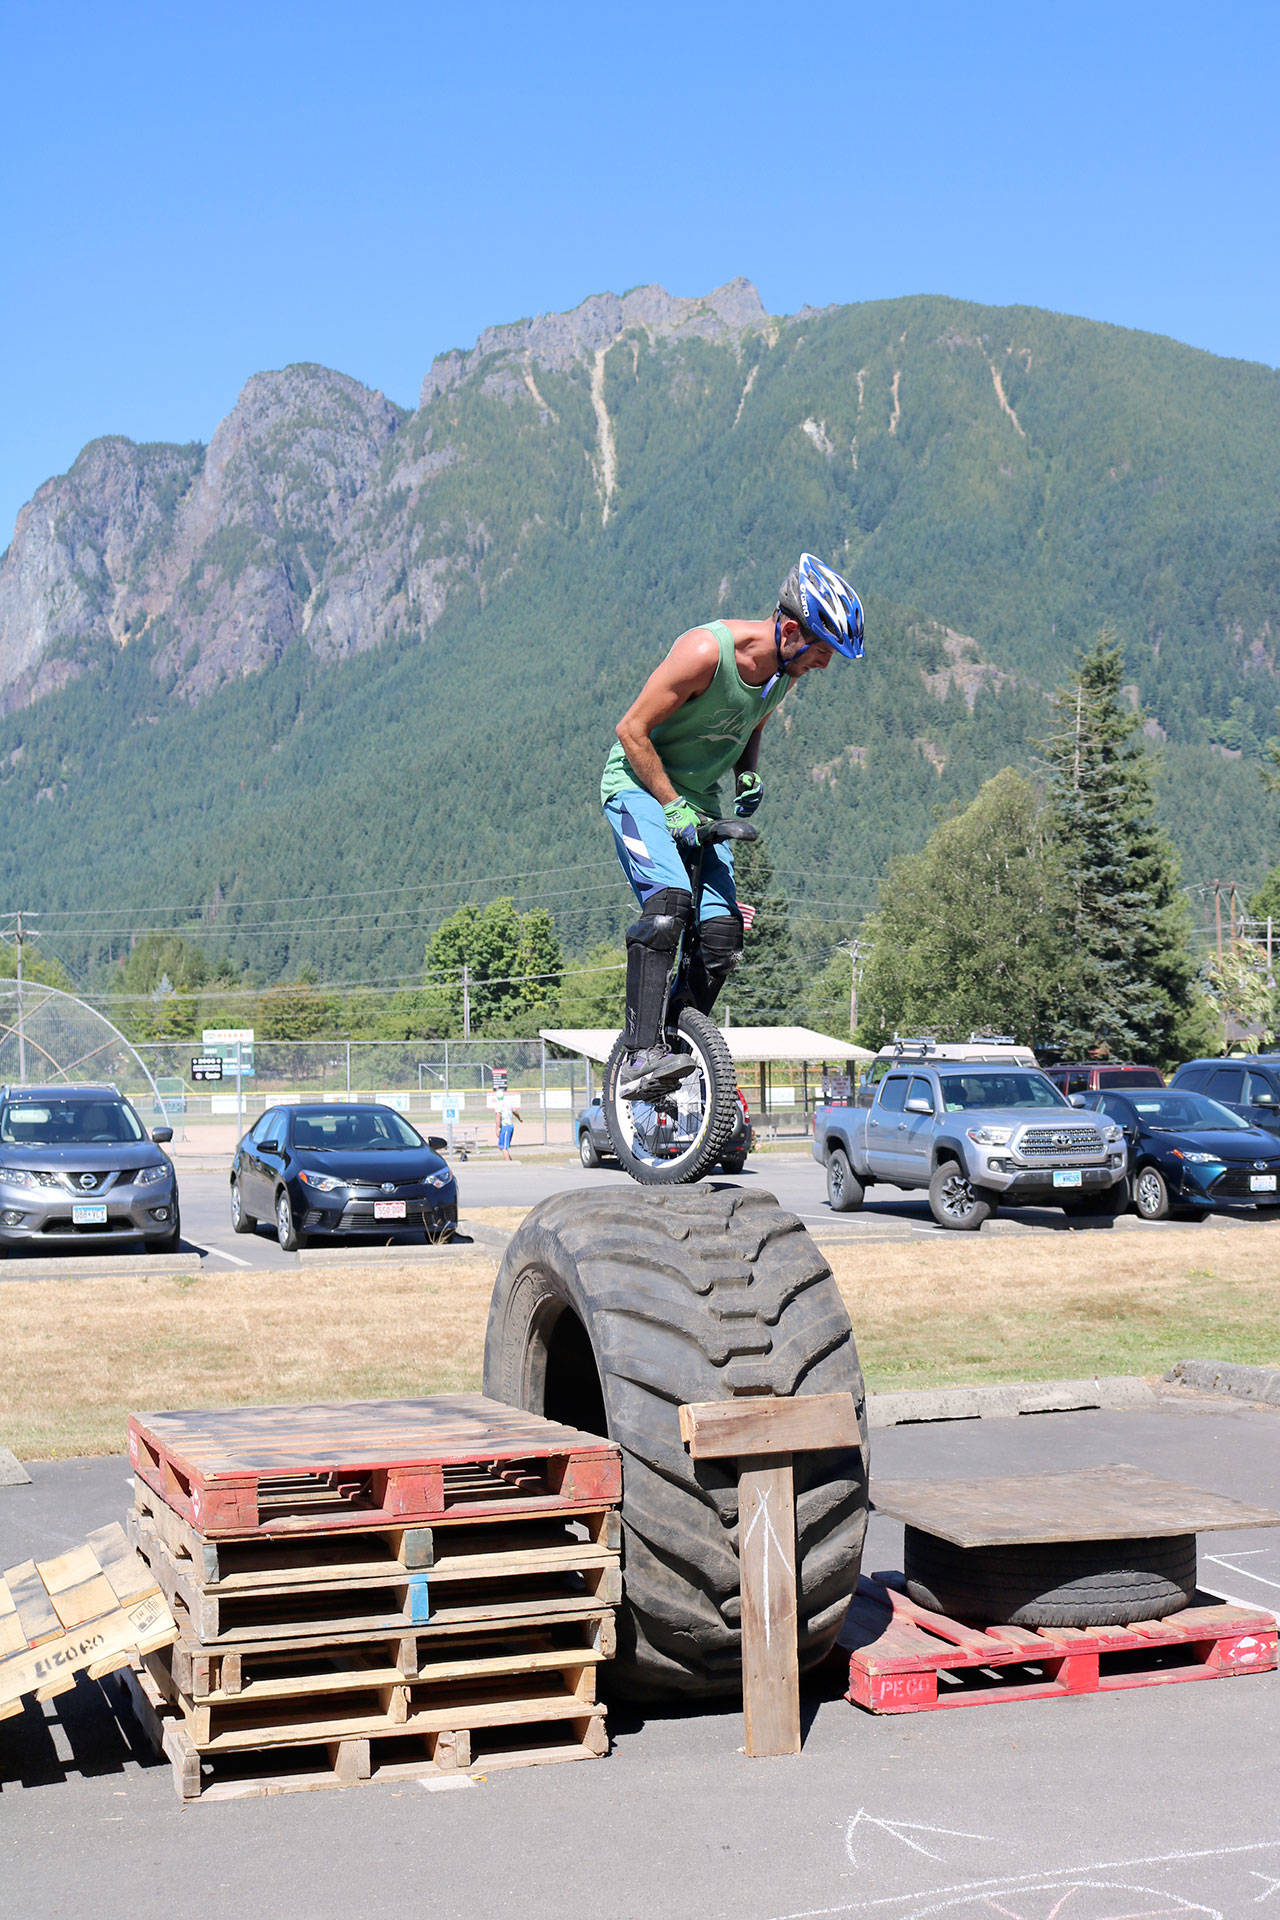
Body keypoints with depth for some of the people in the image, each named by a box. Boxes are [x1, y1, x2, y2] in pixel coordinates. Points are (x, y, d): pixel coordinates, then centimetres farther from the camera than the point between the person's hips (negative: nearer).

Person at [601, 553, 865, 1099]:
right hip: (640, 784, -7)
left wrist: (749, 775, -3)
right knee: (669, 901, -31)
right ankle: (642, 1055, -34)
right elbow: (632, 731, -20)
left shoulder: (785, 670, -4)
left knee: (723, 938, -7)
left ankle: (680, 1051, 7)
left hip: (700, 798, 7)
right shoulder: (706, 651, -26)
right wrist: (674, 807, -21)